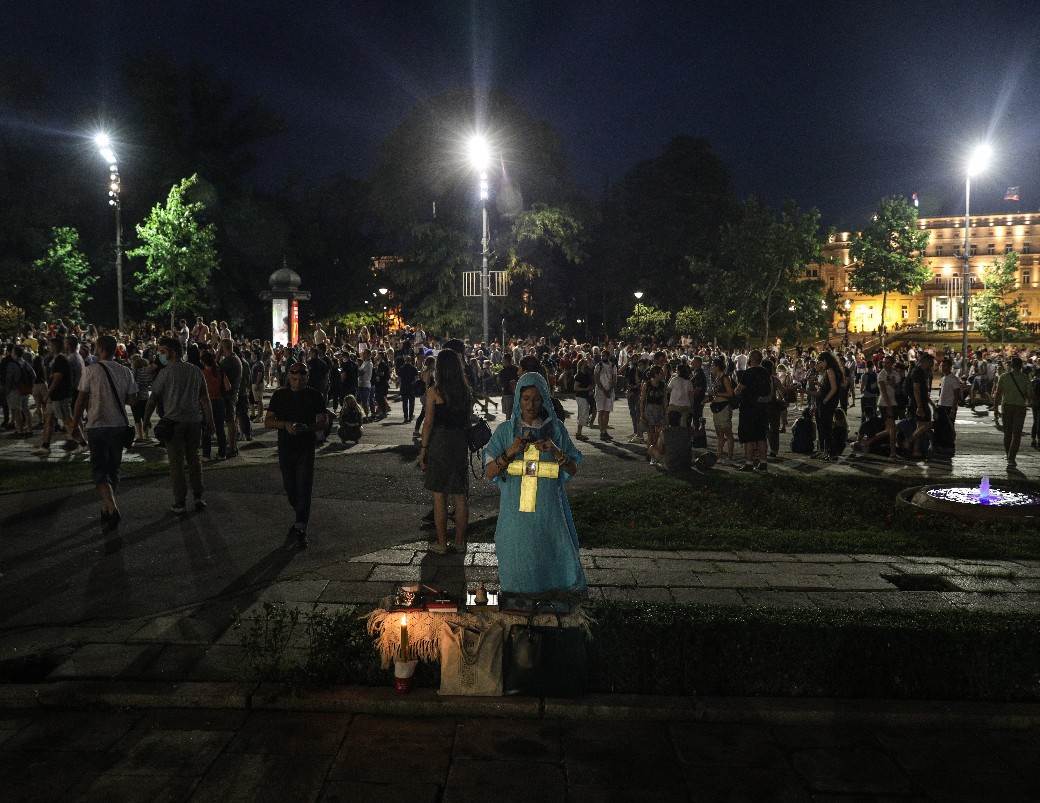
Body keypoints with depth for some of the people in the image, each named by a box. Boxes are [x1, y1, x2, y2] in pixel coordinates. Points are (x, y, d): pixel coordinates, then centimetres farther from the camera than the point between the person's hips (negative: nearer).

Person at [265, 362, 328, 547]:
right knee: (290, 487, 12)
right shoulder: (279, 395, 3)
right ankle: (301, 519, 34)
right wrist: (285, 424, -19)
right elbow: (267, 422, 1)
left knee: (304, 488, -9)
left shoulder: (314, 396, 0)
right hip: (285, 448, 2)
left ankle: (301, 528, -9)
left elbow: (323, 422, 1)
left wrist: (308, 428, -19)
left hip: (306, 448, -2)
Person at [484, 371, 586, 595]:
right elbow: (490, 473, -1)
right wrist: (510, 452, -17)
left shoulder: (556, 429, 2)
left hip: (548, 509, 0)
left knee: (552, 561, 1)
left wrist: (556, 451, -15)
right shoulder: (505, 430, 2)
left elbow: (573, 470, 3)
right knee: (518, 560, 6)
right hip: (516, 509, 0)